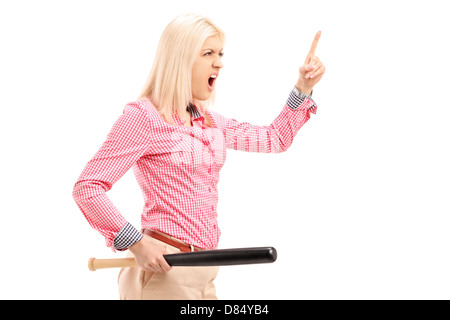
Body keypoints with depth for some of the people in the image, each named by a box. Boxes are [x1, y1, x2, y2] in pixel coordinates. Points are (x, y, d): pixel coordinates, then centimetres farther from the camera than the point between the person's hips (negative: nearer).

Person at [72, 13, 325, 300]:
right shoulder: (142, 115, -10)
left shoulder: (208, 121, 14)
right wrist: (136, 243, -21)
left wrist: (303, 90, 12)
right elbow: (87, 187, -15)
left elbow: (276, 138, 22)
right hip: (164, 268, -7)